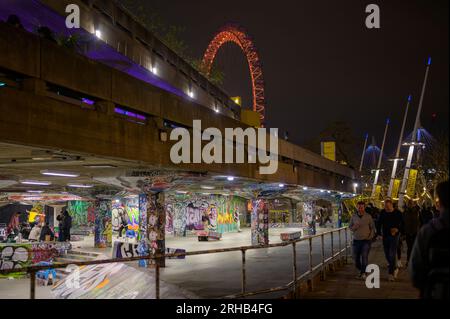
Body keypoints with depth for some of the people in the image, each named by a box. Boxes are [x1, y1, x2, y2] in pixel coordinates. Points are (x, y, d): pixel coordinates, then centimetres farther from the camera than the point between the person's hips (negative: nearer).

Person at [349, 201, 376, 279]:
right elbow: (350, 227, 9)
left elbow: (372, 227, 5)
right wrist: (354, 227, -13)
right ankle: (360, 270, 30)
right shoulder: (353, 216, 4)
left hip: (366, 240, -3)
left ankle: (363, 273, -2)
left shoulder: (368, 216, -1)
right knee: (356, 257, 6)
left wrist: (371, 236, -5)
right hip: (356, 240, 3)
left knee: (364, 257, -11)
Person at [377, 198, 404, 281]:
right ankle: (395, 269, 33)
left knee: (392, 255, -11)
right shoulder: (382, 213, 2)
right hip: (385, 236, 4)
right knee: (387, 255, 10)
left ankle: (391, 273, -4)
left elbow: (402, 224, 2)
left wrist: (398, 230, -15)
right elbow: (379, 224, 8)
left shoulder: (397, 213, -6)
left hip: (394, 236, -4)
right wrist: (379, 233, -1)